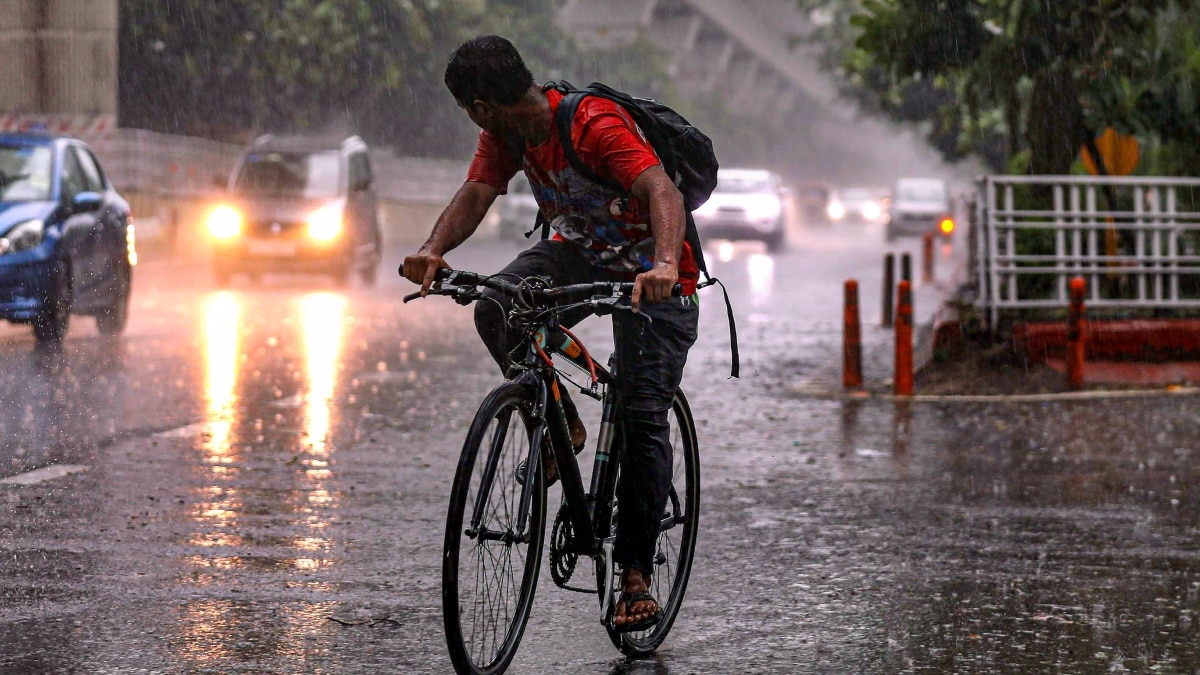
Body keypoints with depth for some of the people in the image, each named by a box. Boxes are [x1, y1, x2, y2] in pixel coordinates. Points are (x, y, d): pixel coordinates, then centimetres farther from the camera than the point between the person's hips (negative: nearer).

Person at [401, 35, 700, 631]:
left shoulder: (597, 126, -31)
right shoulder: (506, 133, -8)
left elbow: (662, 191, -43)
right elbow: (475, 193, -17)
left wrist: (664, 265, -62)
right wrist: (434, 248, -38)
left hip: (653, 273, -6)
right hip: (578, 251, 6)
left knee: (643, 418, -12)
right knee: (495, 311, -24)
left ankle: (636, 574, -4)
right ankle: (561, 426, -1)